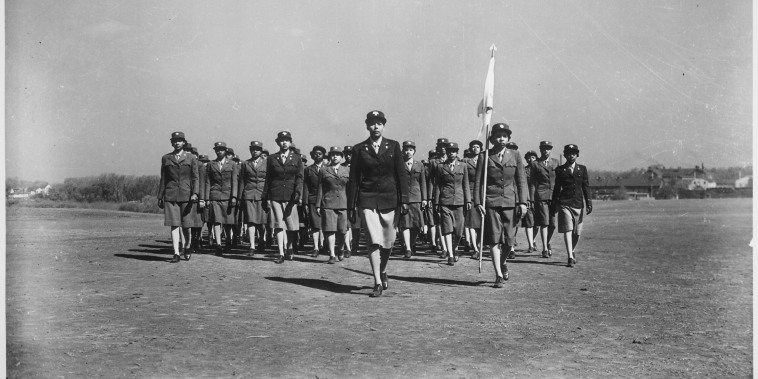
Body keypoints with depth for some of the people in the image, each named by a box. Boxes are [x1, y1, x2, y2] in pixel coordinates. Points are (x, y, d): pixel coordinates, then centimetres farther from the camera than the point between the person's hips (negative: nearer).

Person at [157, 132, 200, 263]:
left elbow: (195, 178, 2)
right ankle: (176, 253, -4)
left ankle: (187, 247, 29)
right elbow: (163, 179, 12)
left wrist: (195, 193, -12)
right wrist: (160, 197, 9)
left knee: (186, 224, 4)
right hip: (170, 195, 1)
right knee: (174, 224, -5)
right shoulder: (166, 158, 10)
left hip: (186, 194, -1)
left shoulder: (191, 158, 6)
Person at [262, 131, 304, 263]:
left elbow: (299, 177, 1)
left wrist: (298, 192, -15)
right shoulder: (272, 158, 9)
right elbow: (268, 179, 11)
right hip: (275, 195, 0)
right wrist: (264, 198, 8)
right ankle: (281, 254, 0)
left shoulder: (297, 158, 7)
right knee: (278, 225, -3)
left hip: (291, 195, 0)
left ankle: (290, 248, 26)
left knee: (291, 225, 3)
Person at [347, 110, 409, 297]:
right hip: (367, 200, -1)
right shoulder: (359, 149, 5)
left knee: (388, 240, 8)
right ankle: (378, 283, -3)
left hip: (389, 199, 1)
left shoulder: (393, 146, 6)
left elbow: (401, 174, 4)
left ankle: (383, 272, 34)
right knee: (373, 241, -9)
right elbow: (353, 179, 6)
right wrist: (351, 206, 3)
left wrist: (404, 199, -3)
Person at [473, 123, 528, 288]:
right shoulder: (484, 156, 3)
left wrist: (522, 202, -2)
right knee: (494, 239, -5)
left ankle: (503, 262, 34)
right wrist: (478, 202, -5)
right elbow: (478, 181, 3)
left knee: (509, 240, 3)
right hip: (491, 202, -1)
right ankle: (499, 275, 1)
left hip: (510, 202, 2)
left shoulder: (515, 156, 8)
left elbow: (521, 180, 6)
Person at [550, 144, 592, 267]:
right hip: (564, 203, -2)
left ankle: (573, 251, 32)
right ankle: (570, 257, -11)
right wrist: (553, 205, 7)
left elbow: (586, 187, 9)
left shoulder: (582, 169, 9)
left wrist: (588, 202, 2)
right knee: (567, 230, -11)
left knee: (577, 232, 8)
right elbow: (557, 188, 7)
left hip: (578, 203, 2)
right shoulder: (560, 170, 5)